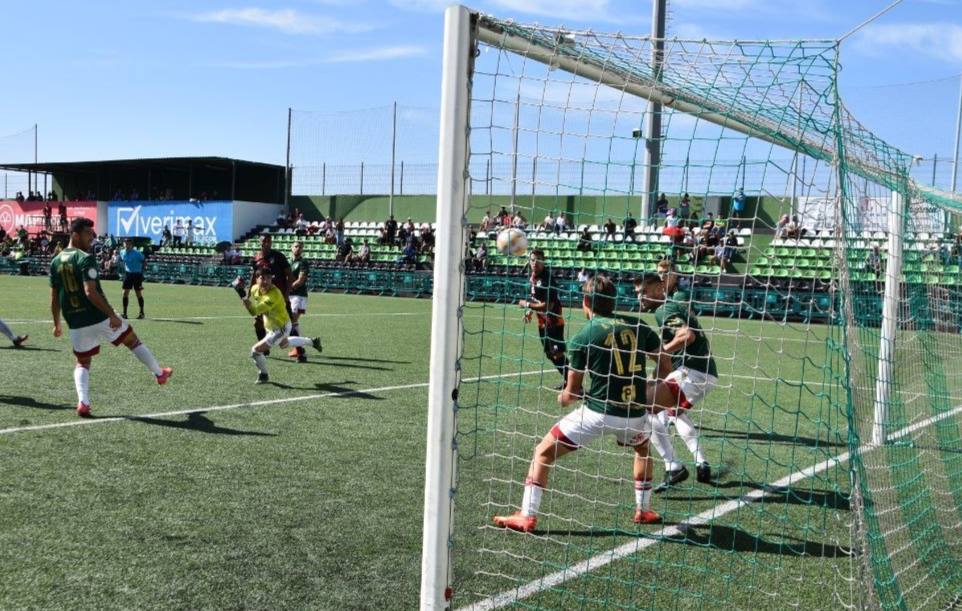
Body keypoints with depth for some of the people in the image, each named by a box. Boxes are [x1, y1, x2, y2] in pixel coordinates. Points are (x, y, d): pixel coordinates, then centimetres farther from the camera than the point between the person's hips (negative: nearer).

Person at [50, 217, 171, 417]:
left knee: (82, 363, 16)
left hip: (76, 323, 5)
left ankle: (83, 402, -4)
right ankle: (159, 373, 31)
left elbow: (54, 299, 11)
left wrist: (57, 324, 20)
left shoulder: (55, 262, 7)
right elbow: (90, 292, -23)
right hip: (100, 317, -5)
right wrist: (112, 315, -20)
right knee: (132, 341, 16)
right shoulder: (86, 258, -14)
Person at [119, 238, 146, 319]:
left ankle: (142, 313, 13)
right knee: (125, 293, -2)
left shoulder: (137, 253, -16)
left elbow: (143, 262, -9)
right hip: (128, 274, 4)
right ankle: (124, 313, 4)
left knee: (139, 294, 2)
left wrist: (142, 272, -15)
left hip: (137, 274, -4)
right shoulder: (122, 253, 1)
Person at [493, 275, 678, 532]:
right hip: (635, 416, 4)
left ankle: (527, 516, 5)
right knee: (643, 447, 37)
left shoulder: (582, 337, -2)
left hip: (598, 413, -4)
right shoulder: (638, 327, 6)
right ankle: (644, 510, 37)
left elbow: (571, 393, 3)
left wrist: (563, 398, 27)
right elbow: (666, 367, 12)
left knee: (543, 453, 10)